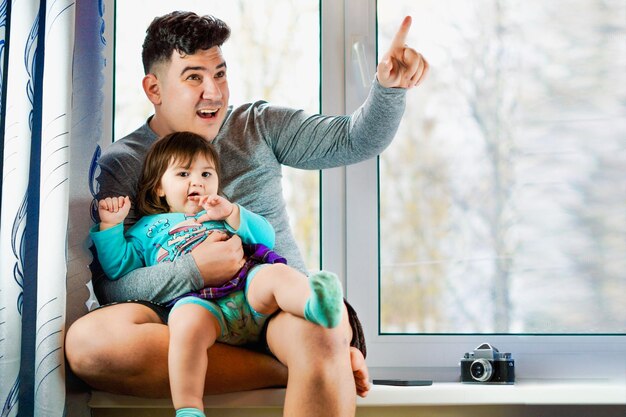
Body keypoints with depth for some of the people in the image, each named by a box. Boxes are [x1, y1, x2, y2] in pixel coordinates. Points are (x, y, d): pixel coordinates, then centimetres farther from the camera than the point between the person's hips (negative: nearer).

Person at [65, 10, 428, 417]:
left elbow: (356, 140, 5)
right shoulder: (122, 164, 6)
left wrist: (389, 88, -15)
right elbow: (109, 285, -4)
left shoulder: (257, 127, 13)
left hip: (280, 306, -2)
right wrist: (192, 271, -18)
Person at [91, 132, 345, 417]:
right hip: (199, 303, -2)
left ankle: (316, 303, -62)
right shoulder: (149, 228, 33)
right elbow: (118, 267, 24)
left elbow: (267, 238, 22)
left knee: (277, 274, -31)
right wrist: (110, 226, 15)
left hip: (249, 285, 2)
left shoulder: (223, 214, 37)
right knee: (187, 322, -37)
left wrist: (232, 214, 8)